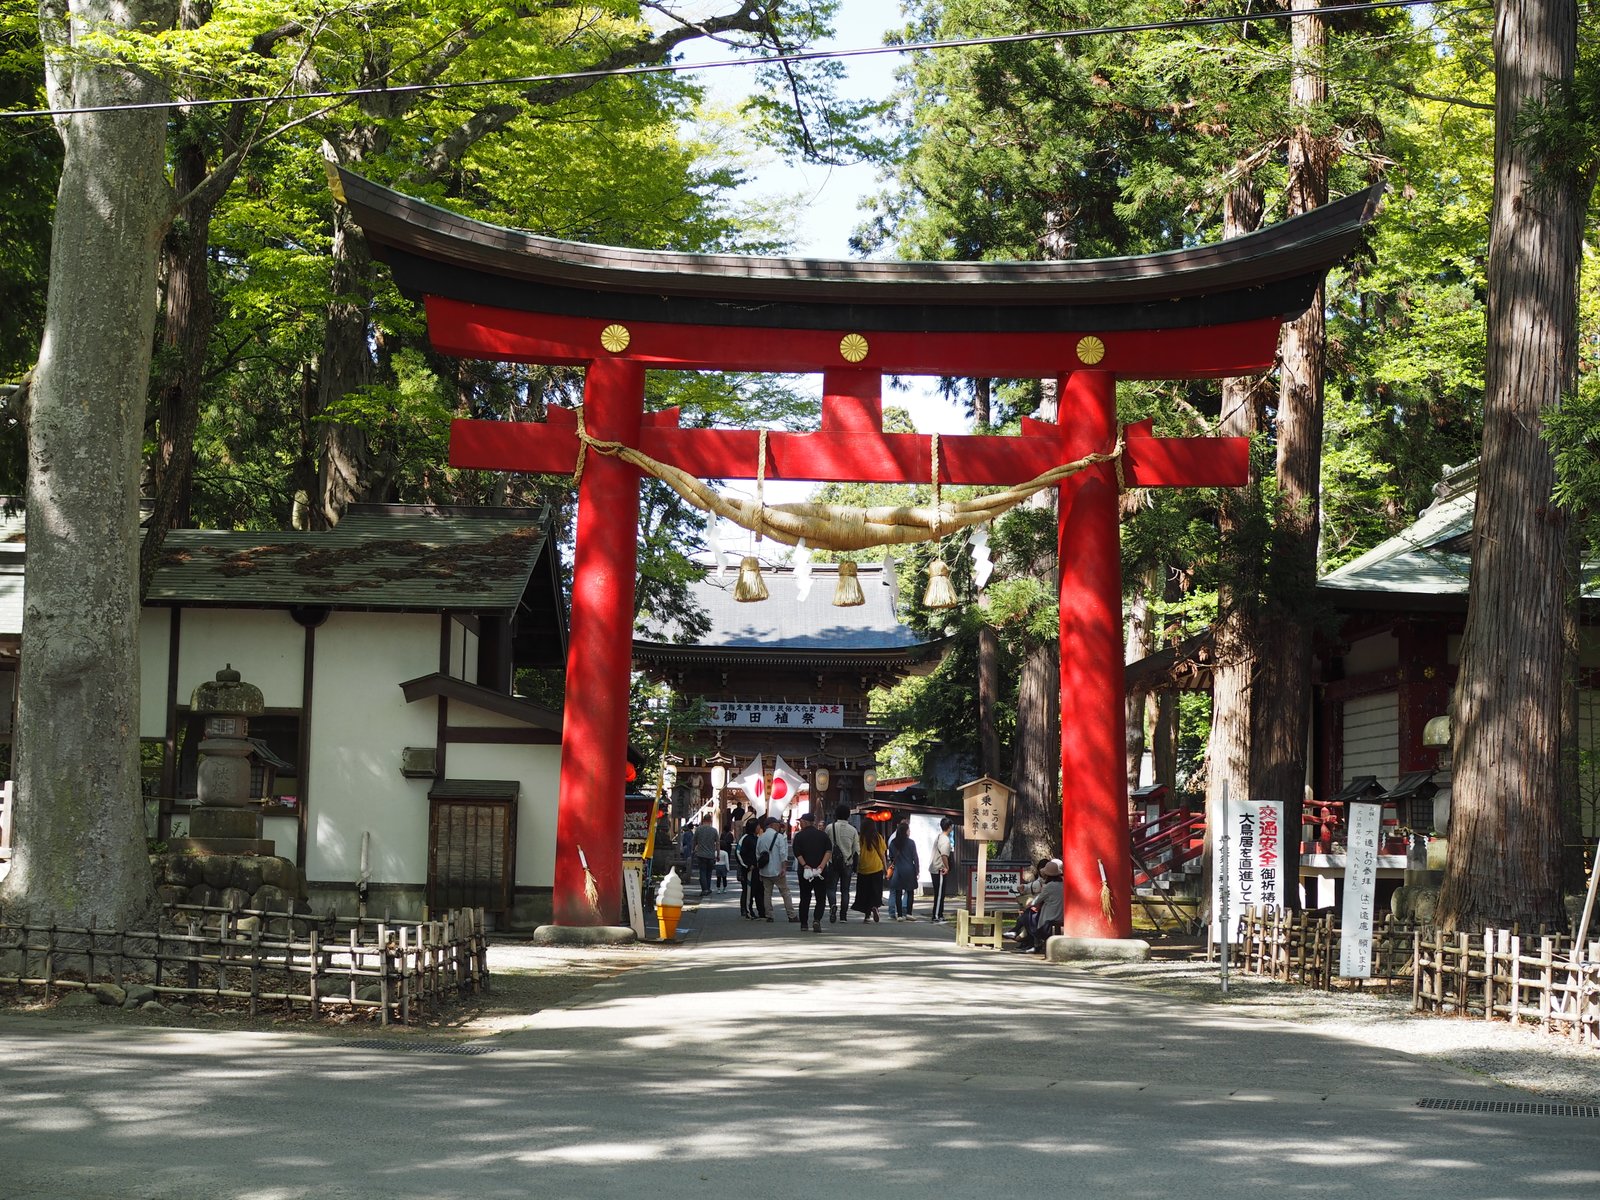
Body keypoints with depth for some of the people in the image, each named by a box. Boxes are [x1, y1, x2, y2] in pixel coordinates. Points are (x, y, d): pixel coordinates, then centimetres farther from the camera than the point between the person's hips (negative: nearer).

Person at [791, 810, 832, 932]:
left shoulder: (799, 836, 1)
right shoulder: (823, 835, 5)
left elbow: (797, 854, -10)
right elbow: (829, 852, -4)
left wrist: (805, 866, -14)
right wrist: (821, 866, -11)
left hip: (804, 871, 0)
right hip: (821, 872, 0)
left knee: (805, 898, 11)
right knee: (820, 899, 4)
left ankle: (804, 923, 13)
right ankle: (817, 919, -17)